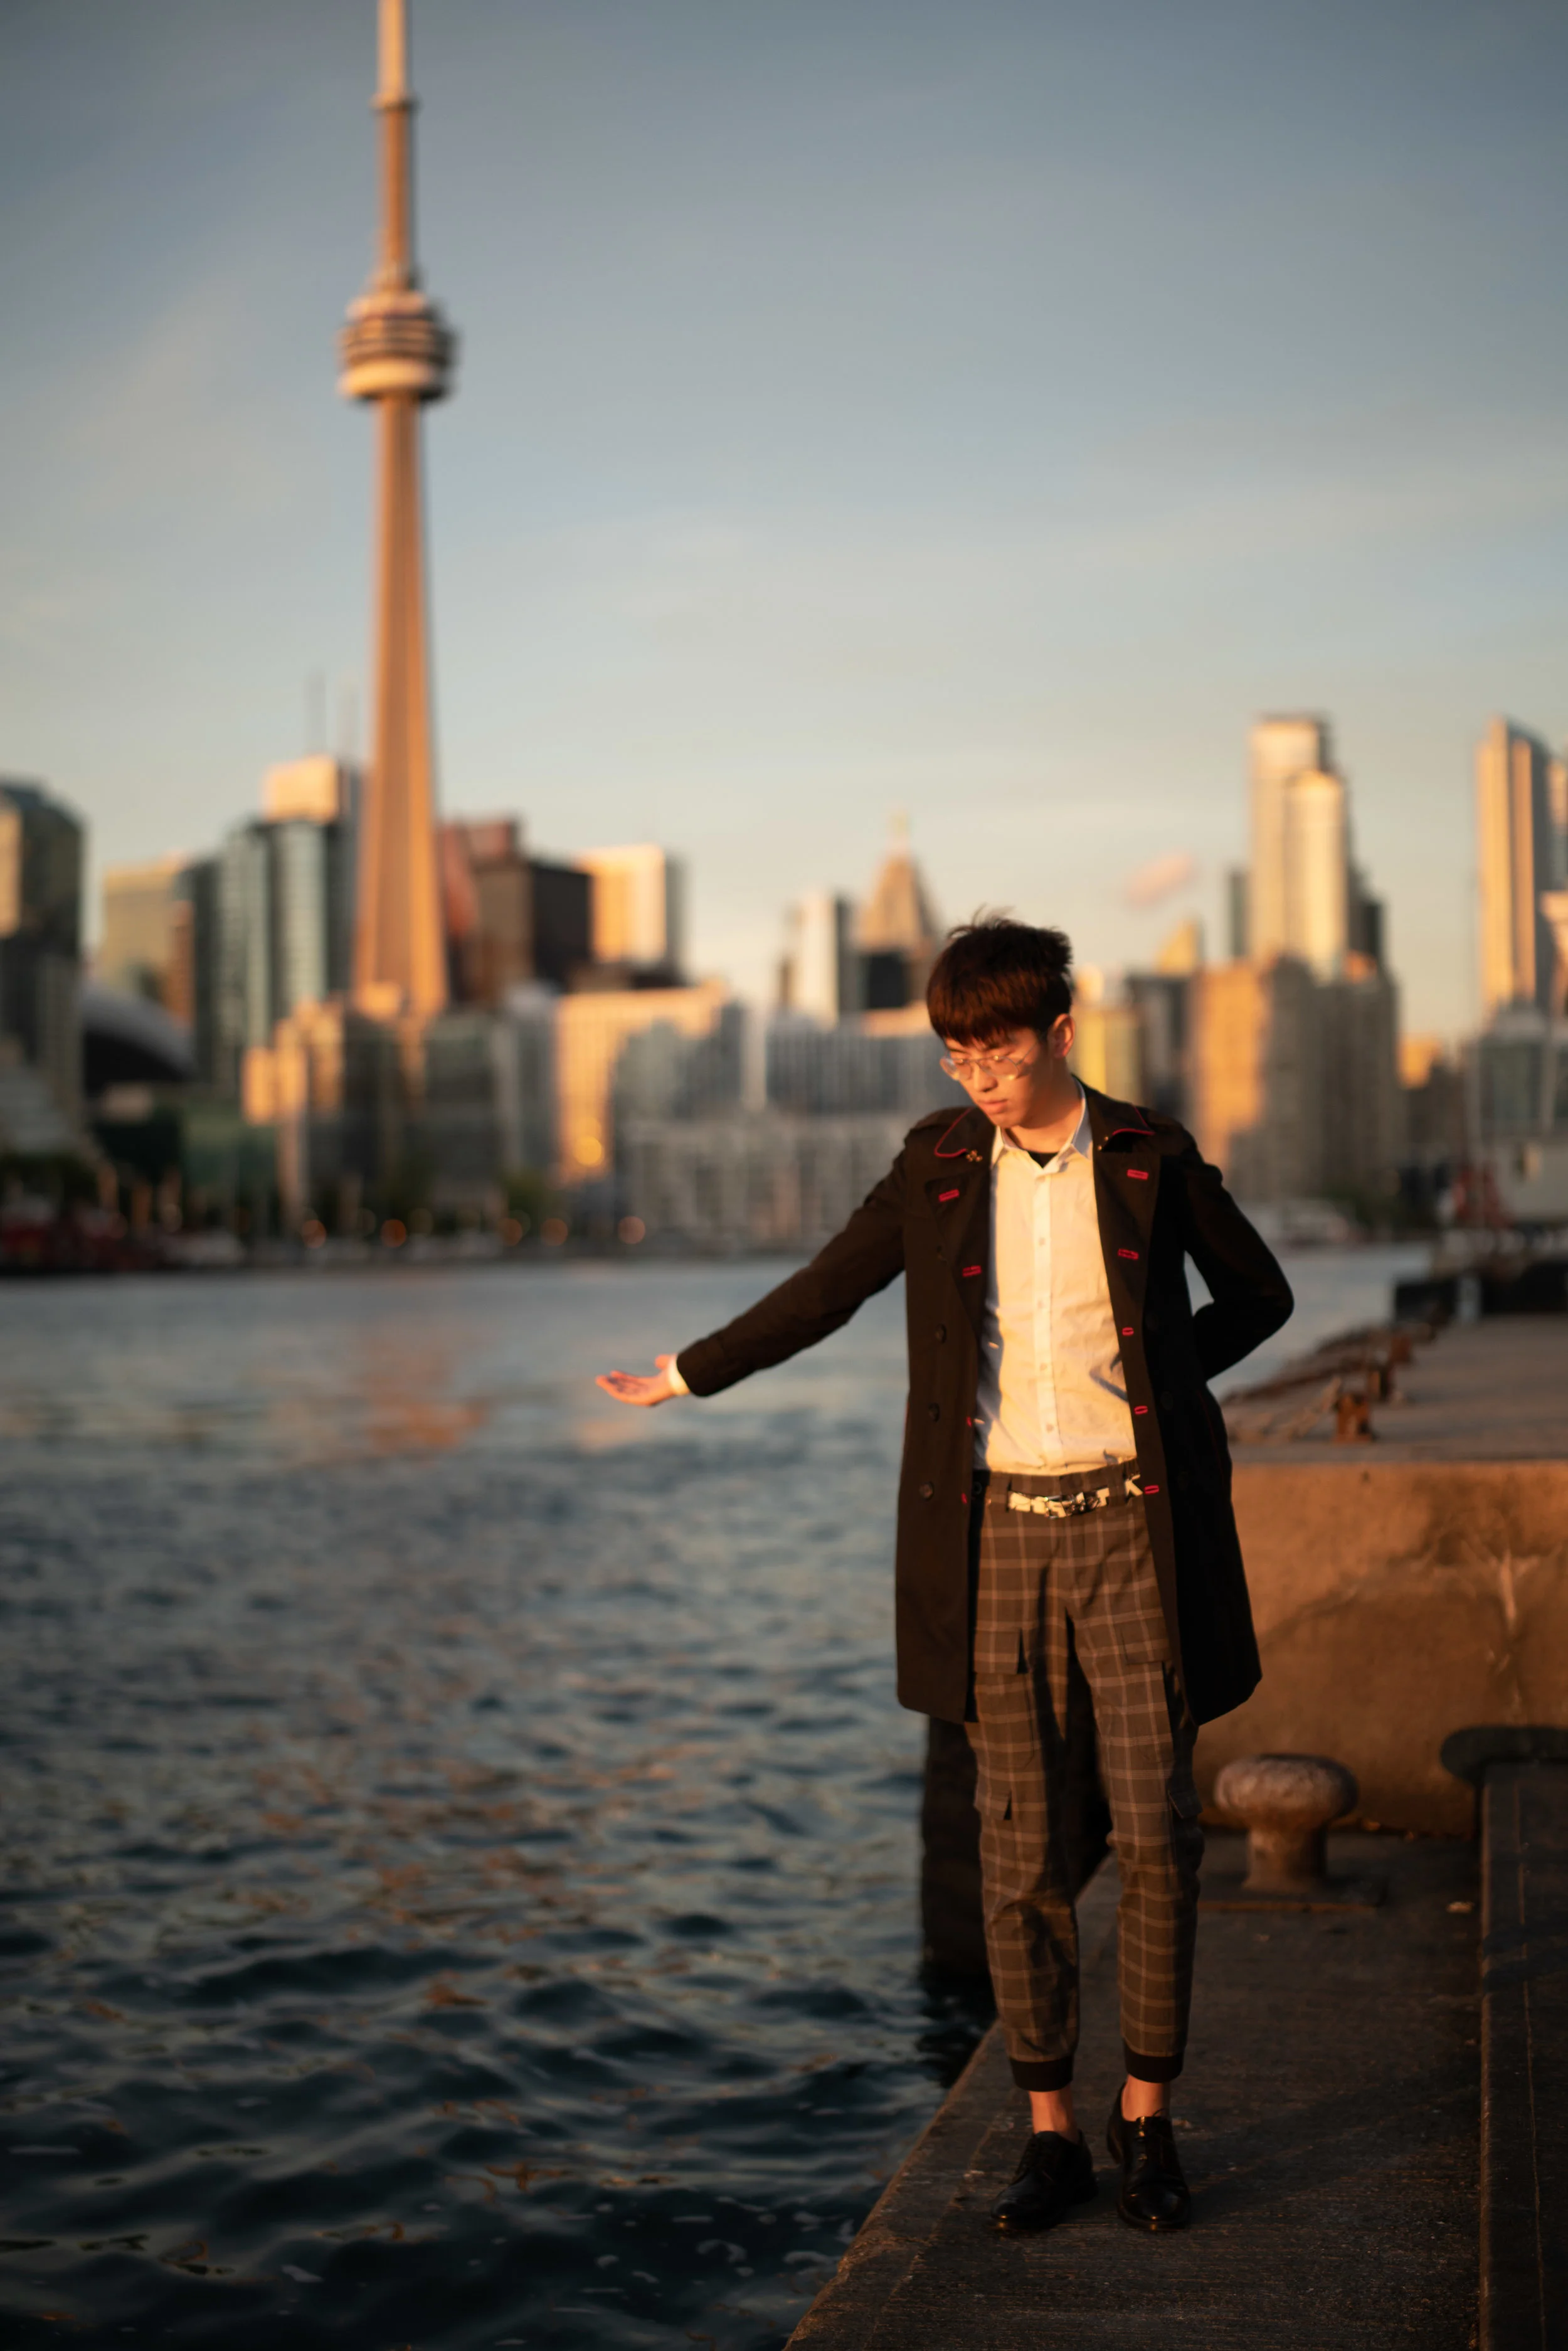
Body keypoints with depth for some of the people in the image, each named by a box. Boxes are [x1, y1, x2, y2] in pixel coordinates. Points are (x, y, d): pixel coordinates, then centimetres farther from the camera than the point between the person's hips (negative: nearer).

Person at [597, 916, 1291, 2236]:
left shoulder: (1150, 1159, -1)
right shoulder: (938, 1162, 4)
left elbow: (1259, 1296, 12)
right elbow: (823, 1294, 14)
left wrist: (1146, 1384, 0)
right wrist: (680, 1379, 18)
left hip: (1128, 1529, -1)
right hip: (995, 1534, 1)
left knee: (1157, 1831, 0)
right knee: (1021, 1850, 4)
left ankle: (1146, 2120, 17)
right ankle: (1051, 2135, 16)